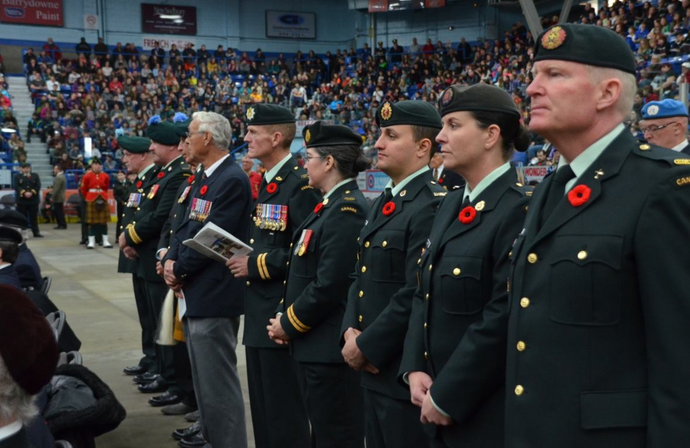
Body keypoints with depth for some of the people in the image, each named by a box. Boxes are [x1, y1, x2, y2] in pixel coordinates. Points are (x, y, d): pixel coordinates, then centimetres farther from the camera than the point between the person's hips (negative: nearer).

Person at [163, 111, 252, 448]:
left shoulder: (233, 180, -16)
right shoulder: (205, 179, 14)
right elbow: (186, 227, 14)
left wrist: (179, 270, -11)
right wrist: (171, 259, -4)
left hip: (213, 295, -10)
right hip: (195, 292, 10)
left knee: (218, 379, -5)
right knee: (203, 375, 21)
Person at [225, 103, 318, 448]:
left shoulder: (300, 183, -16)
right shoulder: (267, 183, 14)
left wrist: (255, 265, -18)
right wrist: (246, 261, 4)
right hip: (259, 311, 10)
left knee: (284, 408, 0)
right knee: (262, 406, 17)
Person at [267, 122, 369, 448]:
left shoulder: (347, 209, -18)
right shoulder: (332, 205, 13)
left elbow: (329, 285, -23)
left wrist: (288, 324, -11)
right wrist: (286, 319, 6)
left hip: (329, 347, -10)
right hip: (316, 344, 10)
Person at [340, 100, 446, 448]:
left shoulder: (432, 206, -18)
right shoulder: (382, 204, 13)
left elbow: (416, 295, -24)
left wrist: (366, 346, -16)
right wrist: (350, 332, -1)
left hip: (407, 371, -9)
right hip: (374, 370, 9)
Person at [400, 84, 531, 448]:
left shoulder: (520, 210, -18)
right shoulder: (450, 205, 10)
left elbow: (502, 319, -22)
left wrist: (446, 398, -17)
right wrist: (414, 369, 0)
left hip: (487, 415, -7)